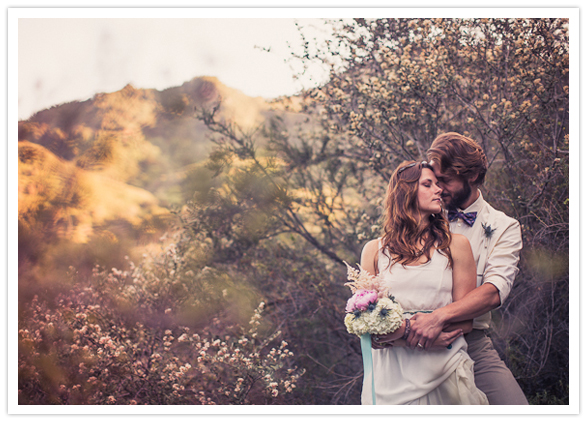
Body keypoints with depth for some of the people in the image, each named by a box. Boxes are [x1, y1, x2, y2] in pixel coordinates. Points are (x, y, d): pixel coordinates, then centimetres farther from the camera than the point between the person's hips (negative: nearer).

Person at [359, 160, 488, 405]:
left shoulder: (455, 245, 7)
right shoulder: (375, 251, 9)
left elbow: (465, 320, 0)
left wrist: (406, 330, -16)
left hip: (443, 370, 0)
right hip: (392, 375, 0)